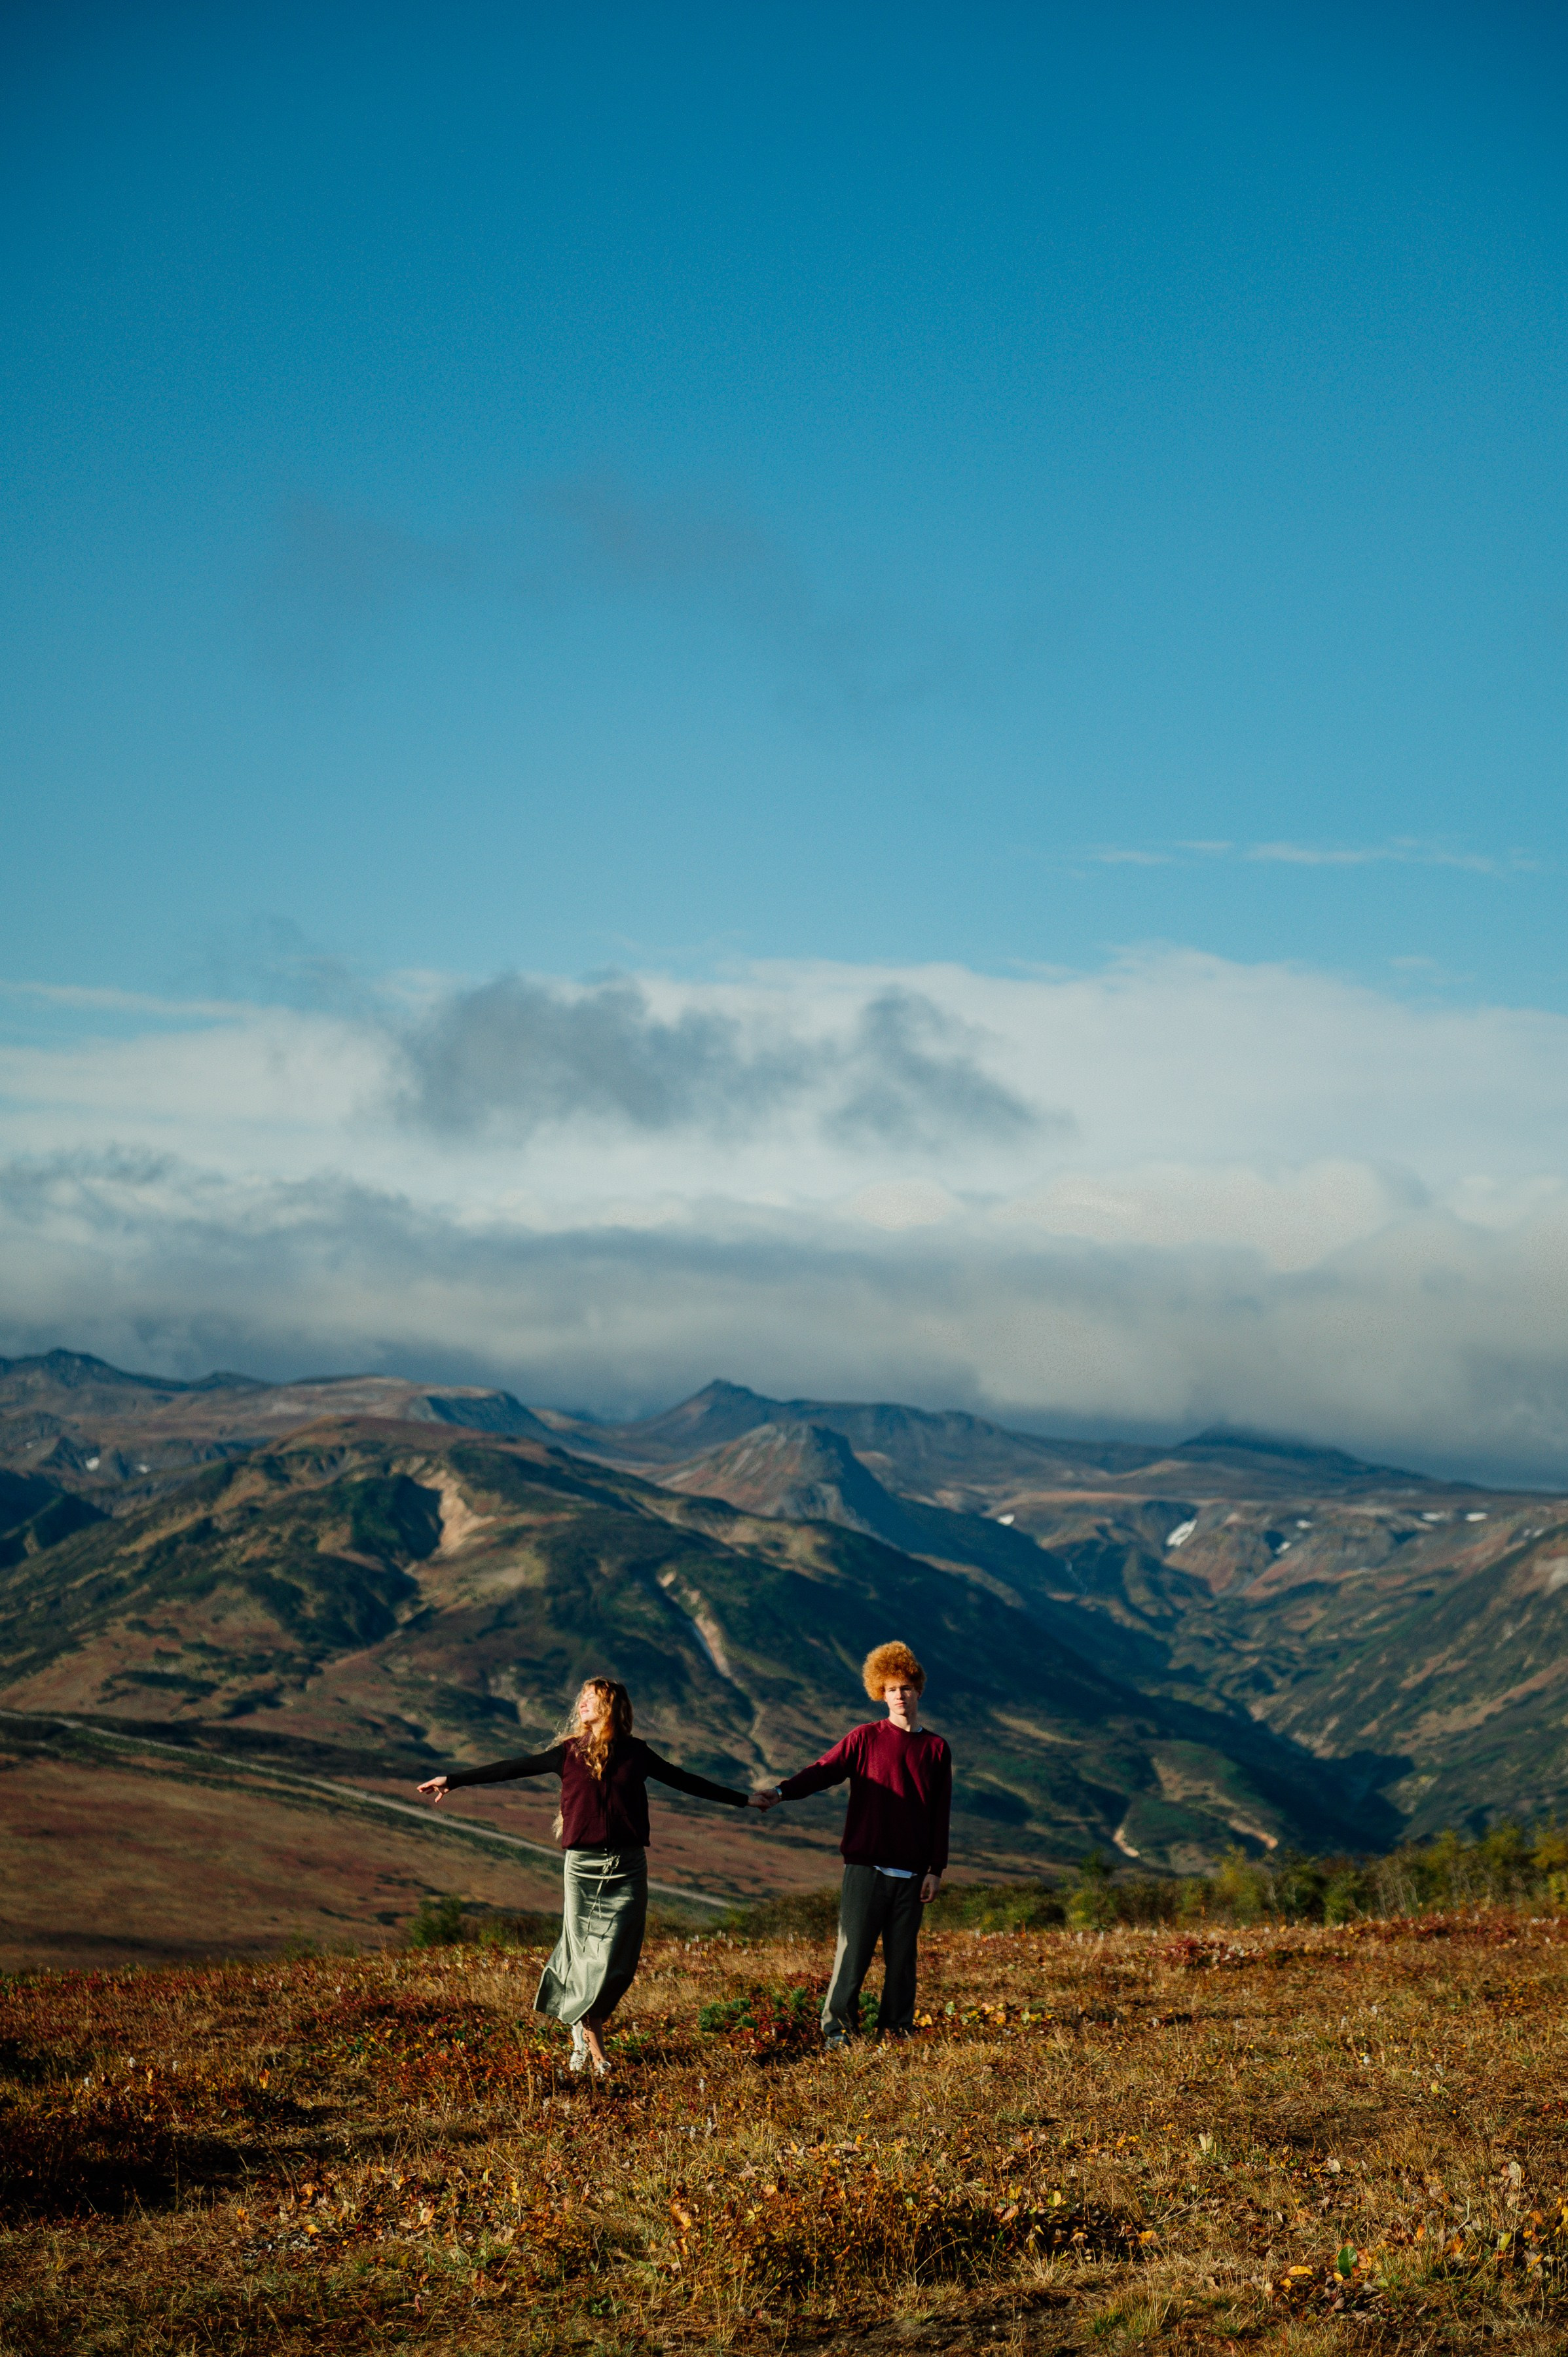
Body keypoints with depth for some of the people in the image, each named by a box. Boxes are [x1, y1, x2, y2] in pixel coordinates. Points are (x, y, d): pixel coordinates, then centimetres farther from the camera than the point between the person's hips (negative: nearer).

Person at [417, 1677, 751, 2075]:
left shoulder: (636, 1754, 8)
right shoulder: (569, 1753, 6)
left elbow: (684, 1781, 16)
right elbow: (512, 1769, 6)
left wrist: (743, 1800, 19)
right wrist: (453, 1781, 3)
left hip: (628, 1867, 1)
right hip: (583, 1866, -1)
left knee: (616, 1960, -3)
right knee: (586, 1956, -3)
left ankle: (583, 2024, 20)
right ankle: (595, 2049, 9)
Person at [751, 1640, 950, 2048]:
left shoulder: (936, 1749, 10)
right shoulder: (866, 1739, 4)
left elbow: (940, 1815, 10)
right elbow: (824, 1770, -7)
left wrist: (936, 1870, 5)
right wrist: (781, 1791, -23)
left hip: (910, 1873, 2)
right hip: (866, 1866, -2)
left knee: (902, 1955, 5)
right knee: (853, 1951, -5)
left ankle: (897, 2029, 14)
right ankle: (837, 2029, -1)